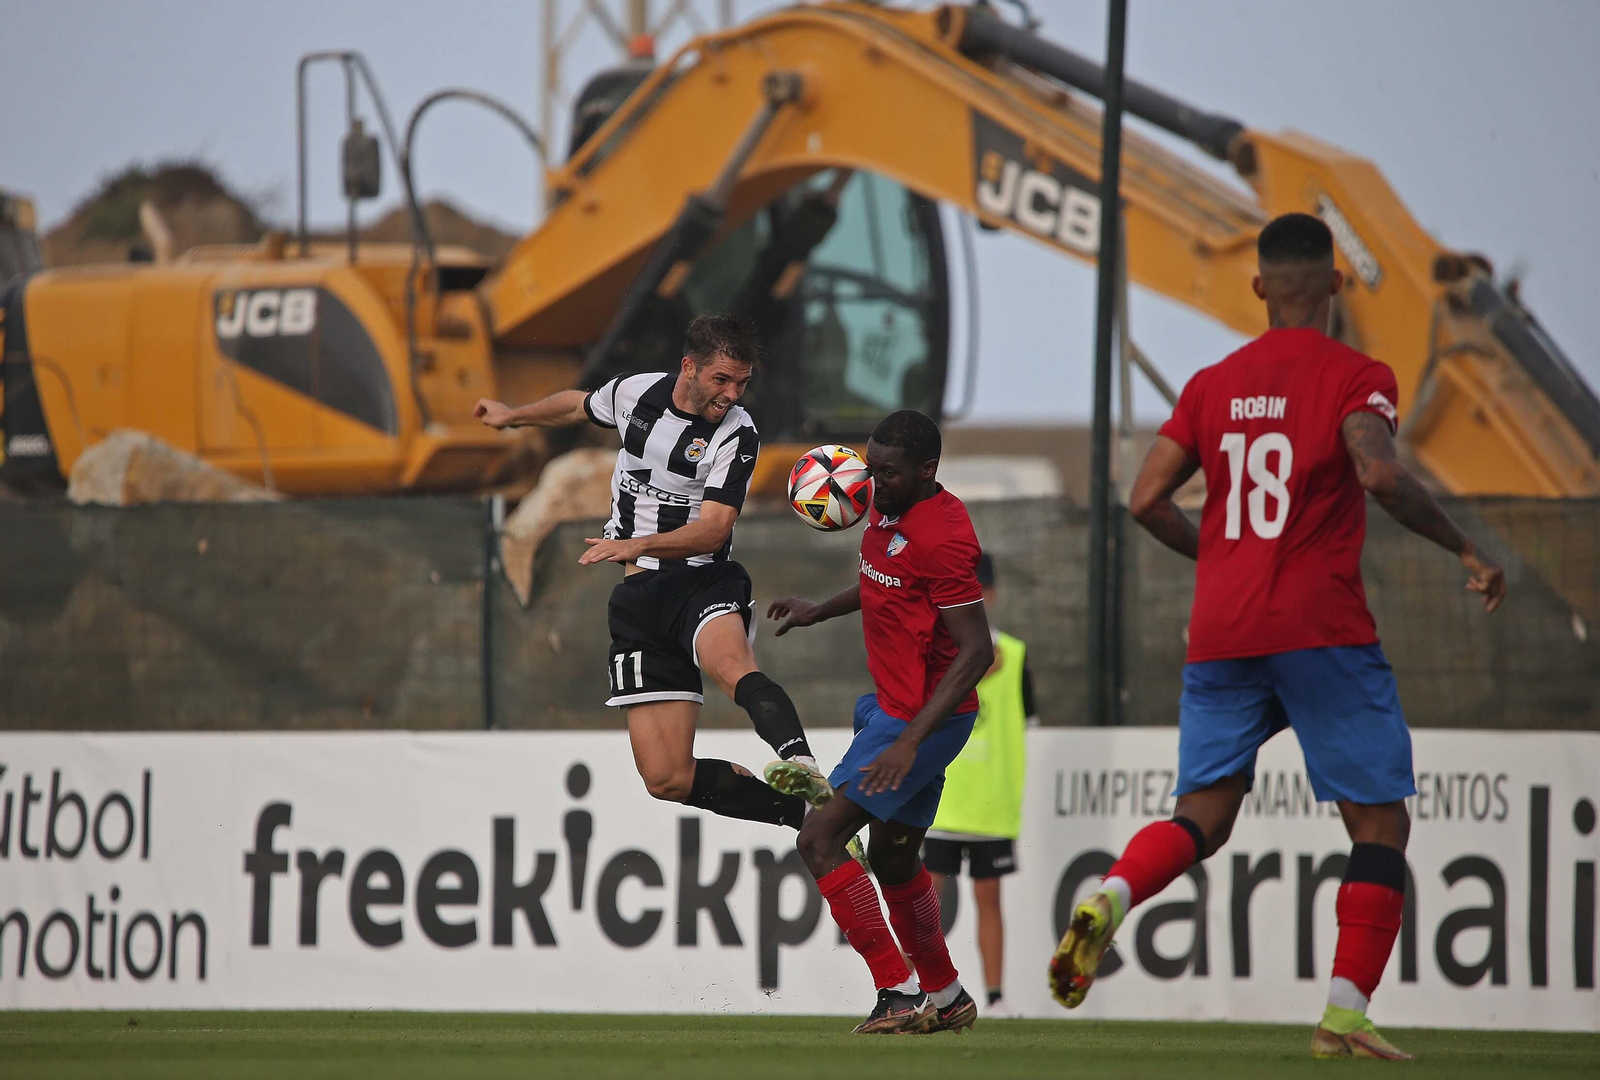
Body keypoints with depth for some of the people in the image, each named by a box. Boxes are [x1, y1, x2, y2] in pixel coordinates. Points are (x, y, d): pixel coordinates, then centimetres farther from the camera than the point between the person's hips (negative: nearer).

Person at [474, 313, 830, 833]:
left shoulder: (736, 433, -9)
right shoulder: (635, 392, 4)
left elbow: (713, 530, -16)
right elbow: (580, 405, 28)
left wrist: (637, 545, -31)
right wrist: (514, 415, 45)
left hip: (702, 581, -4)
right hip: (639, 596, 4)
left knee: (732, 664, -42)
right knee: (667, 779, -9)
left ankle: (801, 764, -63)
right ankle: (801, 807, -4)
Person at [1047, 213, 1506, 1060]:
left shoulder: (1213, 385, 11)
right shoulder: (1356, 377, -3)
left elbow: (1145, 501, 7)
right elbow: (1380, 475, -20)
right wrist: (1465, 552, -9)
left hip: (1220, 633, 4)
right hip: (1321, 631, -4)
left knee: (1203, 814, 8)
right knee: (1378, 822, 5)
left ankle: (1111, 897, -23)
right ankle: (1346, 1012, -6)